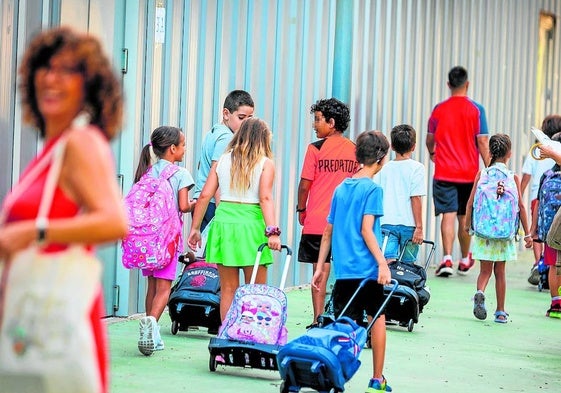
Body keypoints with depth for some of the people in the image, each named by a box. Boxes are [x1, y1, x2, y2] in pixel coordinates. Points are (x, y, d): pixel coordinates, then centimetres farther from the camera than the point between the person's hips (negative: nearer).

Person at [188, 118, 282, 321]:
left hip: (223, 221, 3)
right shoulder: (266, 163, 0)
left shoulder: (222, 160, 10)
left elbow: (205, 195, 6)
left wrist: (195, 228, 11)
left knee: (228, 289, 11)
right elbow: (265, 198, -13)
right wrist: (272, 231, -19)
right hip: (251, 225, -3)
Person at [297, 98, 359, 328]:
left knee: (320, 271, 0)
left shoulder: (316, 149, -7)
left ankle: (318, 321, 0)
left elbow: (305, 185, -6)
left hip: (317, 221, -3)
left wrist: (301, 210, 8)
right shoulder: (354, 149, 4)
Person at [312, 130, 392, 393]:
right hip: (367, 268, -5)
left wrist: (320, 268, 17)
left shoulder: (341, 188, 12)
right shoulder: (372, 188, -7)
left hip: (342, 270, 5)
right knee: (377, 319, 10)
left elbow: (328, 232, 14)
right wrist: (382, 263, -18)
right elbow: (366, 229, -16)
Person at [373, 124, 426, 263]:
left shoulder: (384, 168, 9)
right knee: (408, 266, 9)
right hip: (408, 225, -2)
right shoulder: (416, 168, -2)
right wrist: (419, 227, -6)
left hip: (386, 224, 2)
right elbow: (416, 198, -8)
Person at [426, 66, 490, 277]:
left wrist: (432, 153, 34)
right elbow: (482, 142, -7)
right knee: (465, 217, 12)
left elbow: (430, 139, 12)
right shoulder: (476, 109, -5)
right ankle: (465, 260, 26)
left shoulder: (439, 109, 1)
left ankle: (447, 259, -18)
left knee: (448, 215, -4)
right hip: (469, 172, 0)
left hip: (444, 172, 0)